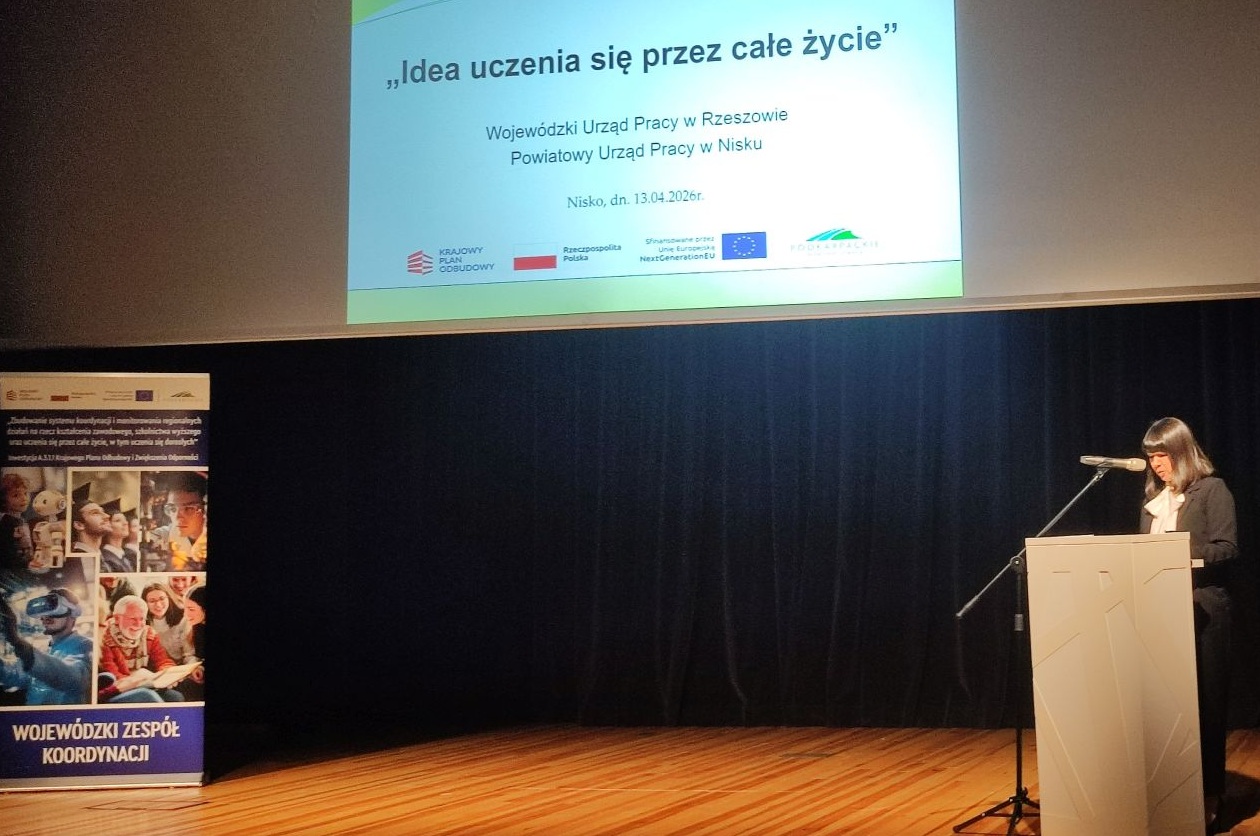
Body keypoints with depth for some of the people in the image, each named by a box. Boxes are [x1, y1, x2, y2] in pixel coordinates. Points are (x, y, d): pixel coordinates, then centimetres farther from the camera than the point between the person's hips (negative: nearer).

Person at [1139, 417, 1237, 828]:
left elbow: (1226, 549, -11)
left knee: (1203, 701, -1)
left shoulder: (1212, 489, -3)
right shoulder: (1154, 497, 17)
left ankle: (1208, 791, 6)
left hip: (1201, 609, -6)